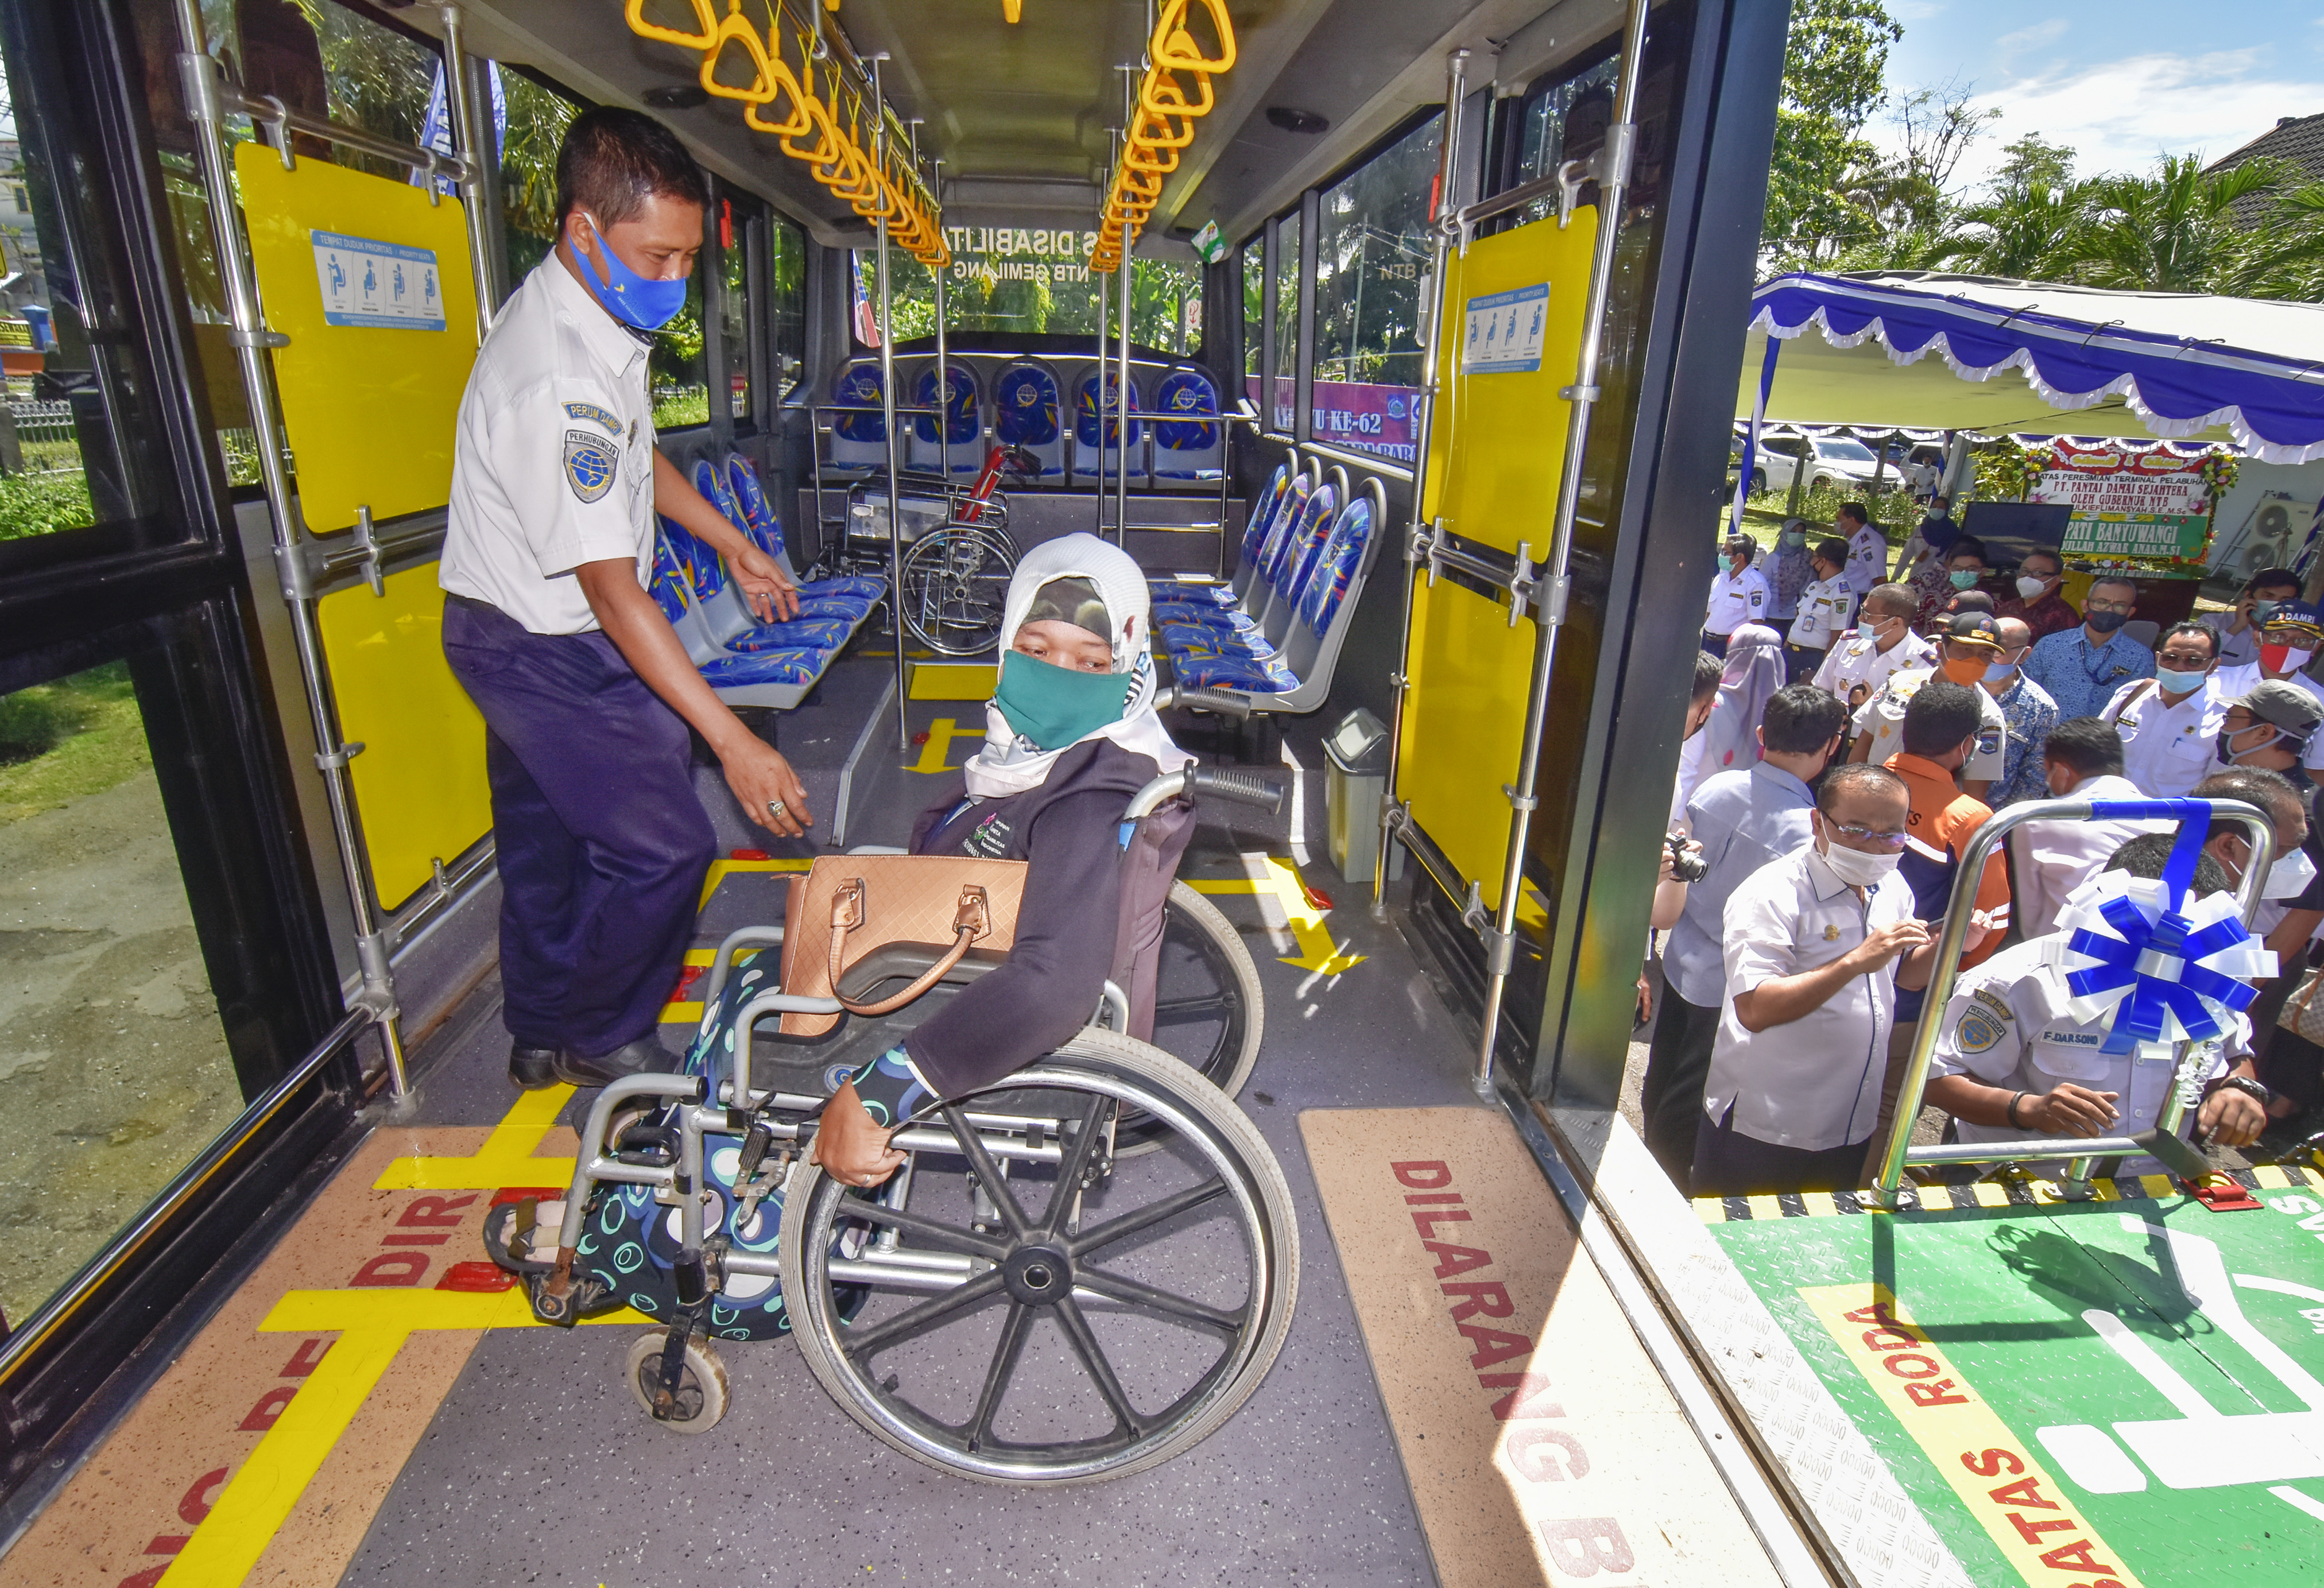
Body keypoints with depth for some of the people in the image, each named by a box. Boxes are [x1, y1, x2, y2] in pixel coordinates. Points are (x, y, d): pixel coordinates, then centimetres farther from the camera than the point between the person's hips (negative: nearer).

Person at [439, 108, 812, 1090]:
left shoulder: (599, 319, 3)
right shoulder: (556, 382, -30)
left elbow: (636, 457, 21)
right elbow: (612, 587, -33)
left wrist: (733, 545, 24)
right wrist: (732, 741, -35)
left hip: (541, 639, 10)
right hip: (544, 654, -10)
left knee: (548, 843, 19)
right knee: (661, 846, -7)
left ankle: (541, 1040, 37)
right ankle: (598, 1042, 16)